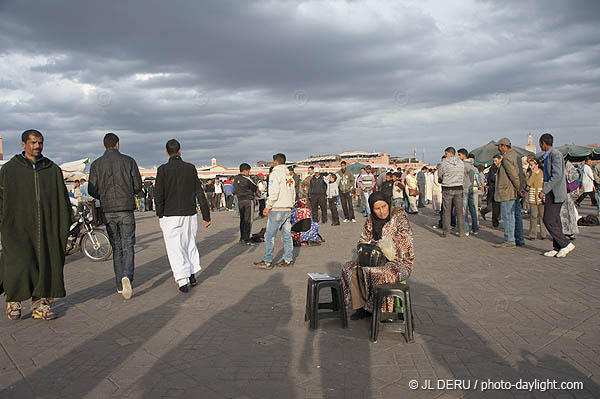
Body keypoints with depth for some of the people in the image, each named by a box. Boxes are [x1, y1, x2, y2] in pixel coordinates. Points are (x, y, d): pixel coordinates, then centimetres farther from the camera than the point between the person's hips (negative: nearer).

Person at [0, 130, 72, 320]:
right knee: (19, 264, -9)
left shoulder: (53, 170, 12)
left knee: (46, 265, 1)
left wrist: (65, 225, 9)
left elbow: (63, 199, 14)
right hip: (18, 227, -2)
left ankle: (40, 304, 11)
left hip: (46, 227, 2)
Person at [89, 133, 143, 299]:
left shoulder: (96, 164, 3)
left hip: (108, 211, 2)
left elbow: (92, 190, -1)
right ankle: (127, 277, -22)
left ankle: (120, 285, 17)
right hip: (126, 210, -2)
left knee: (116, 246, 12)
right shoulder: (129, 161, 0)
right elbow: (138, 186, -2)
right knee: (128, 246, 2)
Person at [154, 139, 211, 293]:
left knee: (175, 248, 2)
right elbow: (199, 193, 1)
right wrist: (206, 215, 5)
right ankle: (192, 275, 21)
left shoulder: (163, 169, -6)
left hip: (170, 216, -3)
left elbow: (158, 195, -9)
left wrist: (160, 214, 4)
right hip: (190, 214, 3)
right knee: (190, 244, 19)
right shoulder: (191, 168, 1)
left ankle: (182, 281, -4)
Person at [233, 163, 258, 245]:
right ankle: (246, 239, -6)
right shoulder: (246, 179, -15)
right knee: (248, 220, -4)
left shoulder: (235, 179, 8)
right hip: (248, 200, -7)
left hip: (240, 201, 7)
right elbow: (256, 188, -5)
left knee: (242, 220, 14)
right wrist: (254, 191, 15)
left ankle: (242, 238, 17)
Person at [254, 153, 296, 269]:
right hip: (288, 209, 8)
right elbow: (293, 192, 16)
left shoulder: (275, 174, -9)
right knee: (286, 234, 11)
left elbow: (274, 192, -18)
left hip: (278, 209, -8)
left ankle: (267, 262, -1)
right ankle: (288, 259, 14)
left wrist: (268, 207, -12)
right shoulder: (289, 175, 14)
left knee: (269, 235, -3)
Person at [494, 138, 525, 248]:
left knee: (508, 216, -5)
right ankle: (520, 239, 19)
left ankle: (509, 241, -2)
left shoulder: (506, 158, -15)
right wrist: (521, 188, 14)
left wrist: (519, 188, -14)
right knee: (516, 215, 13)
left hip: (508, 191, -10)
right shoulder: (515, 155, 17)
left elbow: (513, 175, -21)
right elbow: (521, 173, 17)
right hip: (516, 192, 10)